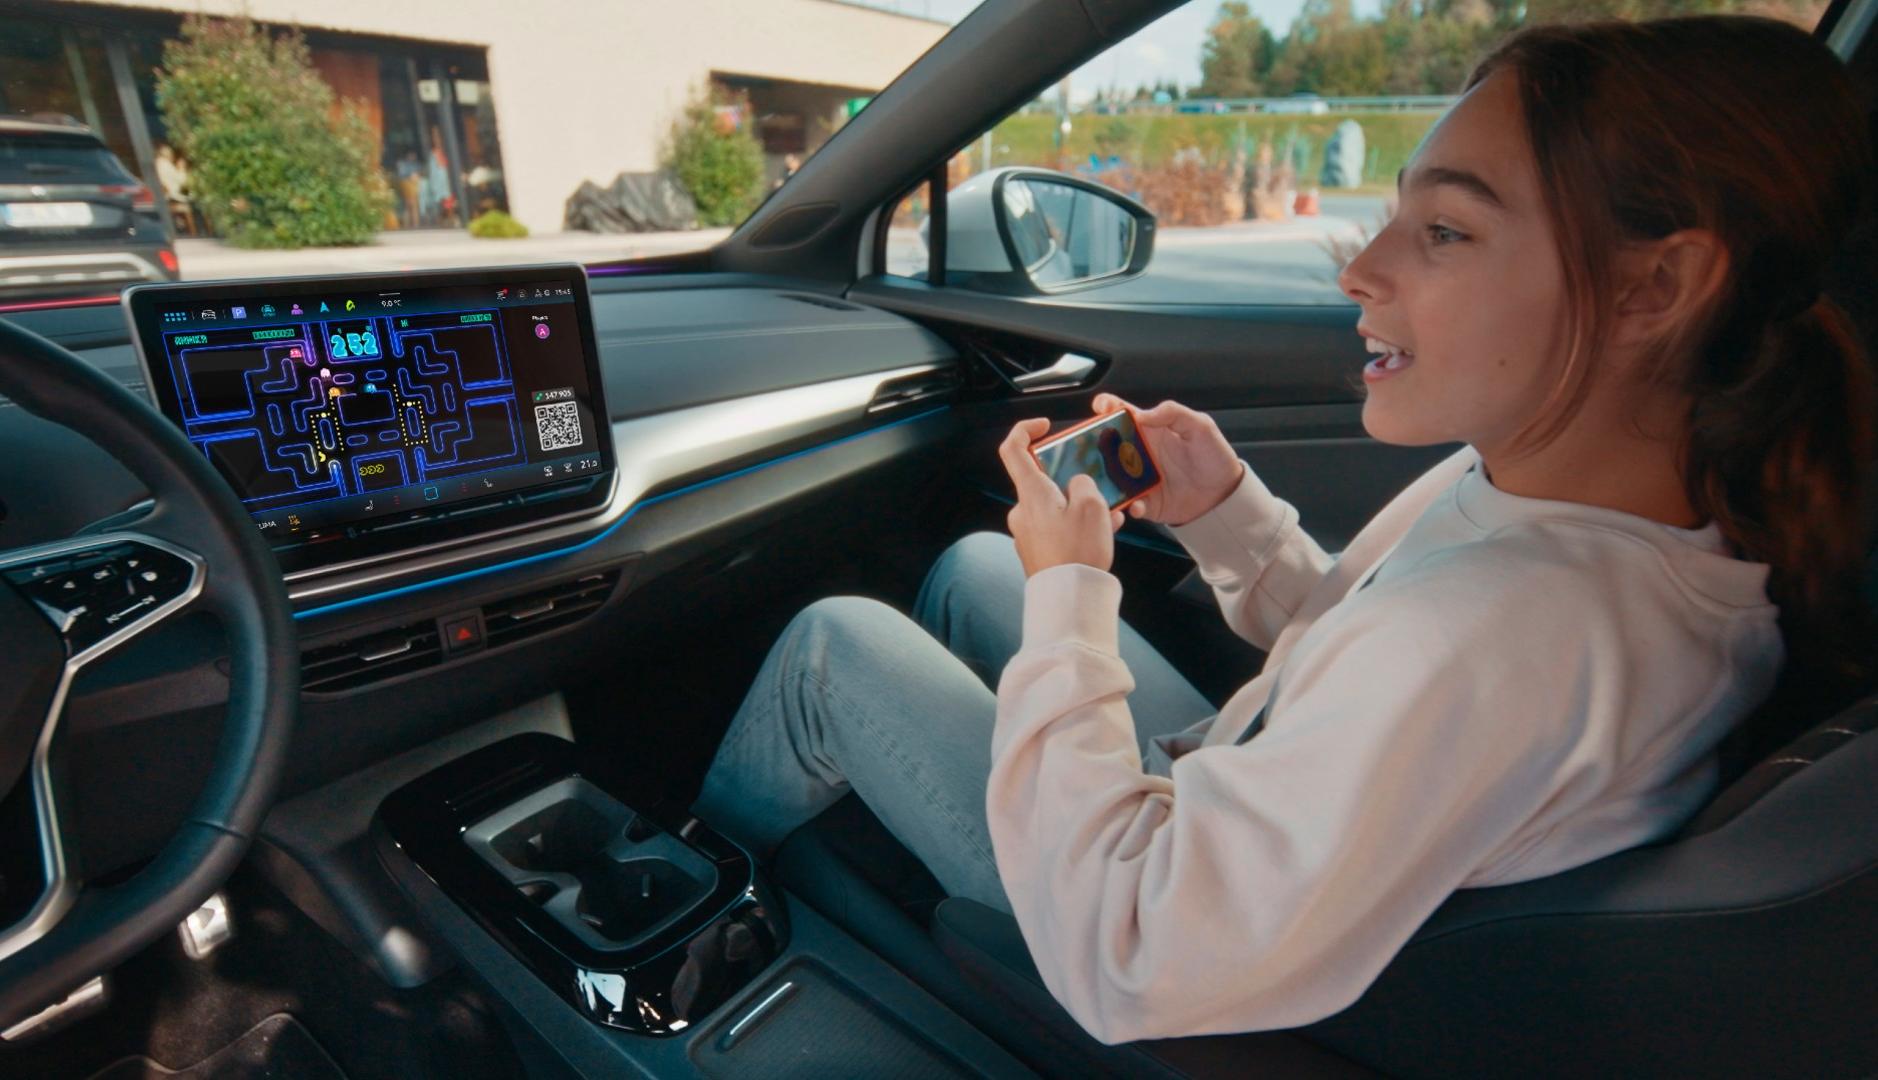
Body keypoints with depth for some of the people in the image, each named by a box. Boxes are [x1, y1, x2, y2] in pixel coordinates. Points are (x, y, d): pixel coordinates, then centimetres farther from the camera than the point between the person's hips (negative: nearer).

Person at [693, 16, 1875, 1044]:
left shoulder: (1507, 628, -40)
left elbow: (1124, 970, -35)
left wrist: (1069, 595, -27)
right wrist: (1224, 510, -10)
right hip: (1229, 822, 8)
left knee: (835, 644, -1)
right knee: (971, 568, 16)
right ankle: (850, 793, 41)